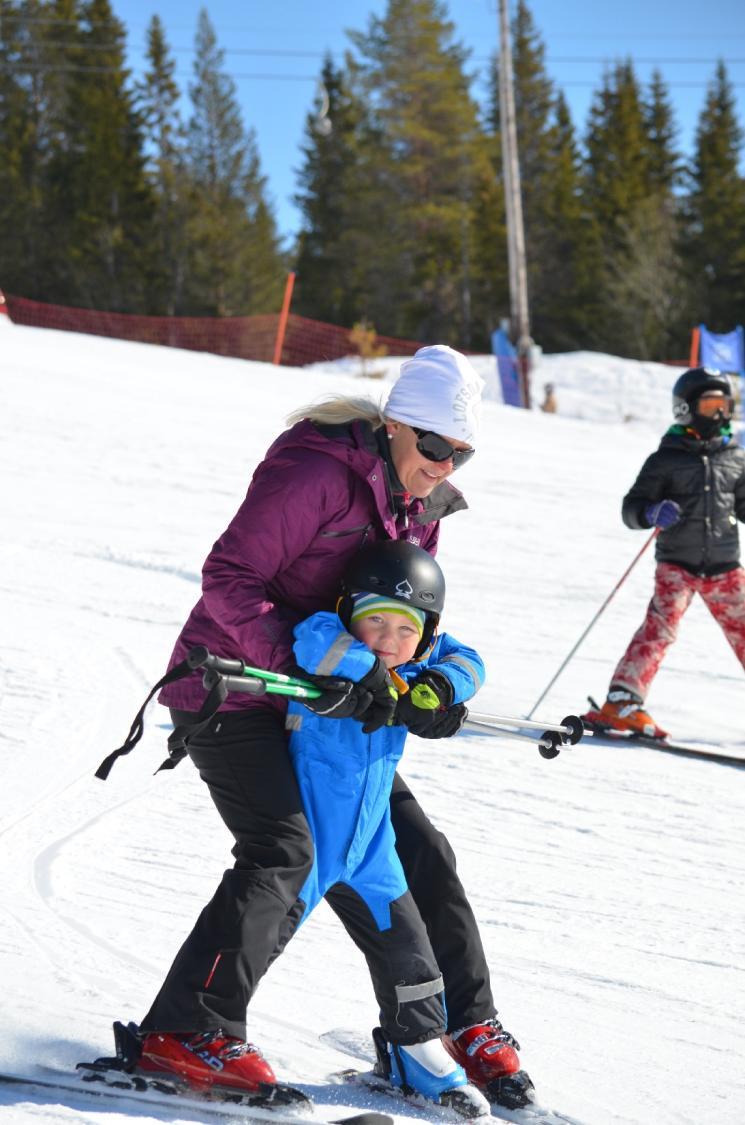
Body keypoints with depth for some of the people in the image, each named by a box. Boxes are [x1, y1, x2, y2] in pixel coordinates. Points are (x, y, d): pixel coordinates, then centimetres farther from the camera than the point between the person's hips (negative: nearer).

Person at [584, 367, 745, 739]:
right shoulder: (667, 459, -1)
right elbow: (630, 508, -2)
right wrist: (652, 513, -23)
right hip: (677, 563, -4)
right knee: (660, 627, -20)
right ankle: (621, 702, -23)